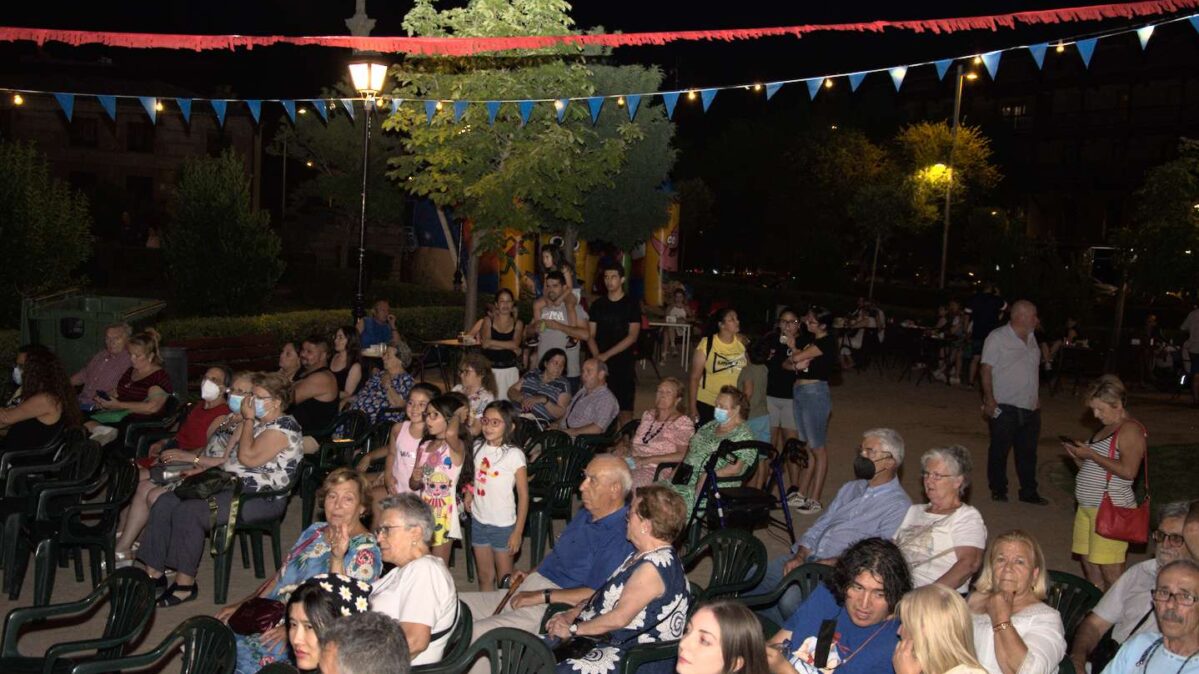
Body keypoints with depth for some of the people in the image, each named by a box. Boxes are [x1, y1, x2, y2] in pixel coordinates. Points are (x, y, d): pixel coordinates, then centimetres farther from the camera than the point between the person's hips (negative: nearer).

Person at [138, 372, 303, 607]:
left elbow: (248, 457, -21)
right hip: (229, 484, 10)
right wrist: (202, 469, 13)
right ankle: (154, 572, 0)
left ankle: (185, 584, -14)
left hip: (258, 499, -10)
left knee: (188, 511, -27)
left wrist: (248, 420, -11)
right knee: (164, 503, -4)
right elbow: (229, 457, 28)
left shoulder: (284, 428, -11)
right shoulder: (258, 422, 20)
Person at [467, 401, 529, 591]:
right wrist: (469, 492, -3)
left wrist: (518, 531, -12)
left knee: (504, 579, 9)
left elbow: (523, 495, -12)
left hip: (503, 524, -5)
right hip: (479, 520, 5)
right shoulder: (477, 447, -1)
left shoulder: (514, 455, -17)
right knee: (484, 577, 17)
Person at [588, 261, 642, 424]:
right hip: (600, 364, 3)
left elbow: (632, 337, -7)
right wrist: (597, 356, -10)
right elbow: (591, 335, 9)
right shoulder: (597, 304, 11)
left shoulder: (631, 305, 1)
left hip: (623, 364, -3)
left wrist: (606, 355, -13)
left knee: (625, 408, -5)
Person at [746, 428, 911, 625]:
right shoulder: (851, 489, 20)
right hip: (807, 558, 8)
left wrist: (831, 563, -19)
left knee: (790, 600, -32)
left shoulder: (899, 506, -5)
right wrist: (799, 557, 0)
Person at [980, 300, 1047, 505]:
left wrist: (1036, 398, 18)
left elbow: (1034, 370, 20)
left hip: (1030, 408, 6)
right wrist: (989, 399, -18)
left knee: (1028, 451, 11)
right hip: (1004, 407, -6)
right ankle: (998, 490, 18)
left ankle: (1029, 492, 20)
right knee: (999, 450, 5)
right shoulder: (997, 337, -10)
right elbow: (987, 370, -13)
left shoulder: (1031, 338, 12)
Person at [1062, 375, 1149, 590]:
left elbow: (1128, 471, -25)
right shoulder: (1105, 429, 17)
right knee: (1088, 562, 12)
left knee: (1110, 569, -6)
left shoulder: (1130, 430, -11)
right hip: (1087, 507, 9)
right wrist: (1077, 455, 5)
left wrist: (1091, 455, -20)